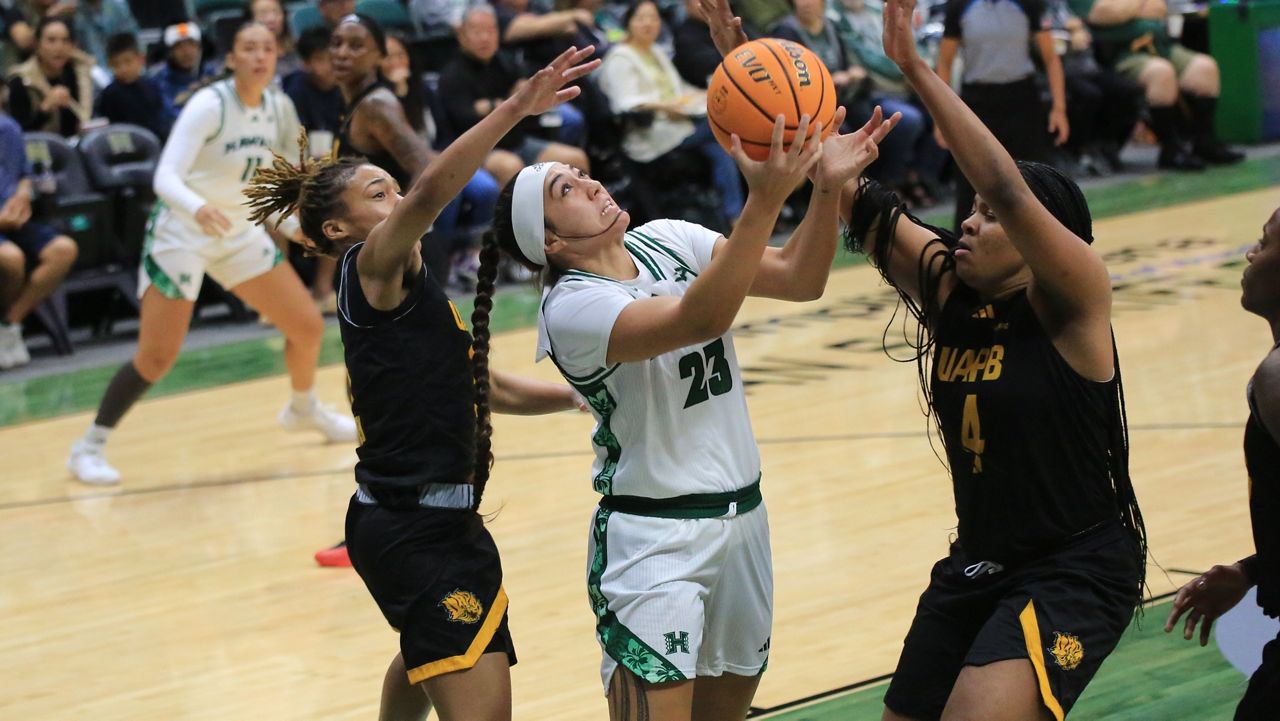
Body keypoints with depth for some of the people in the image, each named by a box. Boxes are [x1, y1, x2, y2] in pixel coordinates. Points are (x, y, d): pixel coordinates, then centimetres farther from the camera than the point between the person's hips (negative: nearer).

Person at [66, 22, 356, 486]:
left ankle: (304, 409, 35)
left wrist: (294, 225, 5)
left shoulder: (279, 107, -2)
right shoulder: (209, 105, -22)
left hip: (240, 233, 6)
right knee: (156, 357, -13)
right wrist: (199, 208, -50)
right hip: (182, 233, -6)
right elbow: (166, 177, -32)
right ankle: (89, 448, 2)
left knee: (308, 326, 5)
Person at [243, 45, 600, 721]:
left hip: (430, 520, 11)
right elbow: (429, 194, -30)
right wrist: (515, 108, -37)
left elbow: (486, 387, 25)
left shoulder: (404, 290, 17)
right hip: (418, 531, -11)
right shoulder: (373, 268, -10)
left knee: (425, 655, 36)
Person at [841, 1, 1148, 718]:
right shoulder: (944, 286, 2)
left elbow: (1007, 189, -29)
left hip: (1077, 571, -8)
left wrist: (915, 67, -31)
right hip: (977, 564, 8)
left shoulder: (1070, 303, -14)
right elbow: (853, 199, -3)